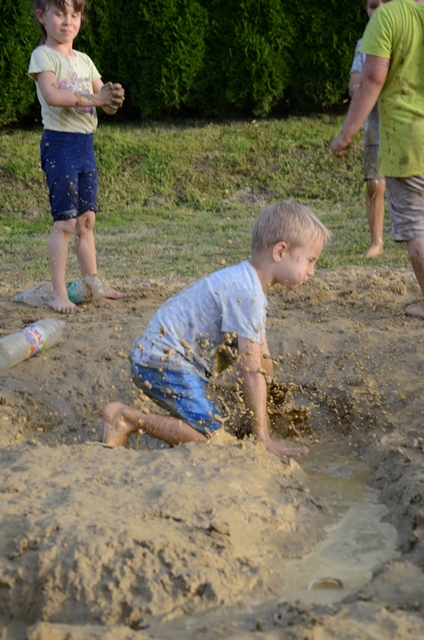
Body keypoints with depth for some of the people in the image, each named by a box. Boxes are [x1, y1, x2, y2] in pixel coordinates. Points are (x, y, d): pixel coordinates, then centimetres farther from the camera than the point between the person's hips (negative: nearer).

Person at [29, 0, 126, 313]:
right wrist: (93, 98, -22)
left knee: (86, 220, 12)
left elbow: (107, 105, 11)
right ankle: (59, 294, -4)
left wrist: (114, 97, -12)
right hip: (60, 144, -7)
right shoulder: (43, 55, -6)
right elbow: (51, 95, -23)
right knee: (65, 220, -8)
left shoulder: (84, 60, 14)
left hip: (86, 145, 7)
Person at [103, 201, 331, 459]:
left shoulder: (249, 283, 12)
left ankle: (130, 419, 15)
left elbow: (263, 361, 12)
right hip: (162, 360, -11)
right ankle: (126, 417, -9)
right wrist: (264, 440, -15)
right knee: (212, 436, -17)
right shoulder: (246, 293, -22)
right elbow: (252, 372, -21)